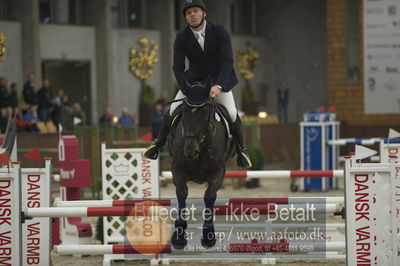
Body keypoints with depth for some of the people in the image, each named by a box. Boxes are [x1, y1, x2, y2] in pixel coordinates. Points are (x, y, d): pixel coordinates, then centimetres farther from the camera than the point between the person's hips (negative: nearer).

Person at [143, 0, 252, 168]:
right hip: (194, 80, 2)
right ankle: (158, 143, 12)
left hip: (219, 80, -1)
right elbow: (178, 67, -13)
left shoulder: (219, 32, -16)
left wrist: (218, 85, -35)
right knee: (173, 111, -11)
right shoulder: (182, 38, -11)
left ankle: (241, 149, 6)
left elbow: (228, 61, -21)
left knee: (232, 113, -17)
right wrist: (186, 90, -29)